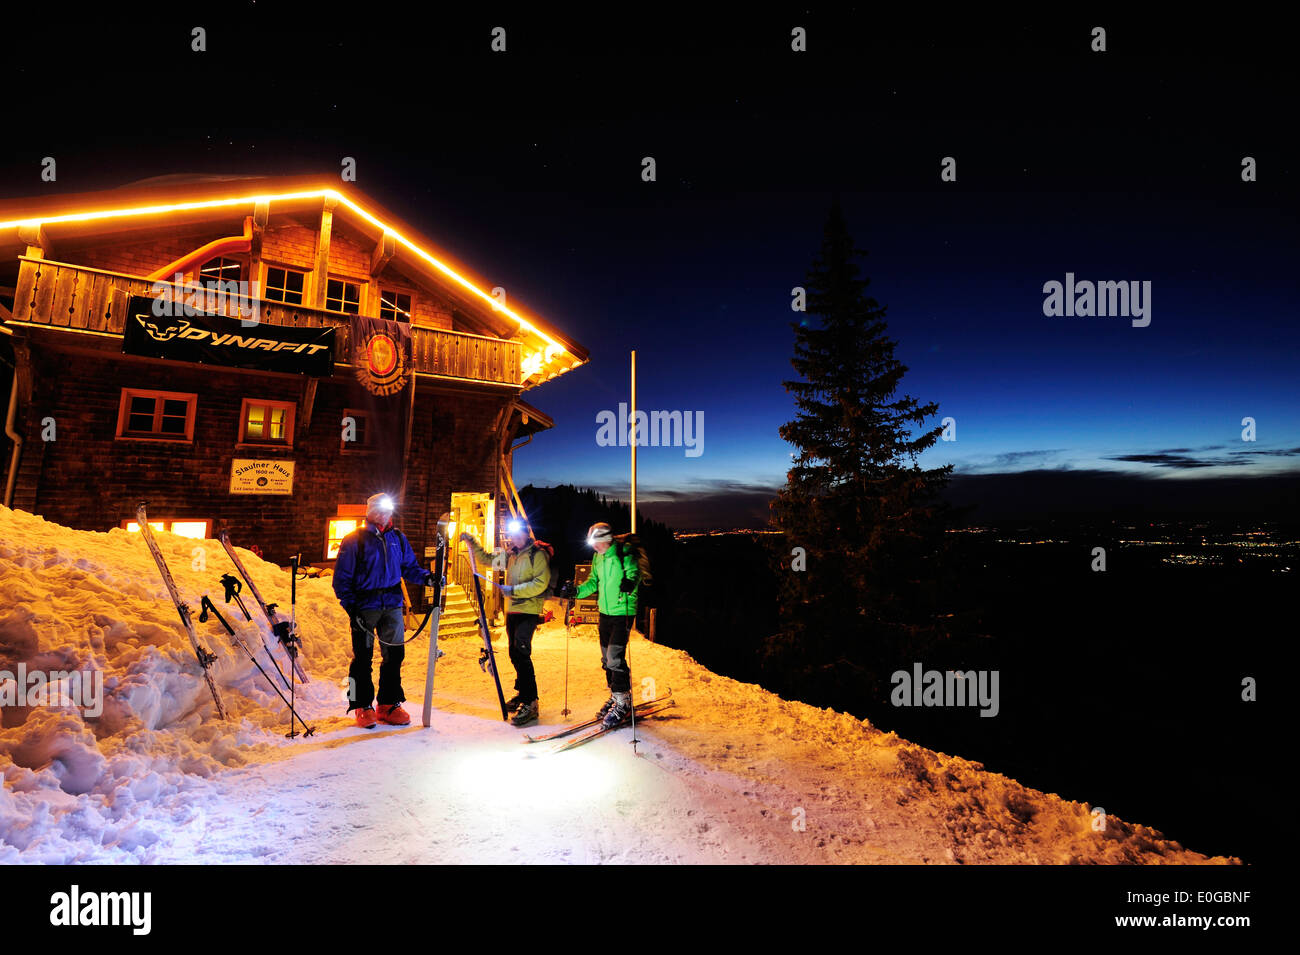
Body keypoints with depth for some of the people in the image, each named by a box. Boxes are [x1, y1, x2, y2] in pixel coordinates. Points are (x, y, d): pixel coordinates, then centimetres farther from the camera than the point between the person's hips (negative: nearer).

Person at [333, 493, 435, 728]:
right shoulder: (355, 540, -2)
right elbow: (342, 576, -2)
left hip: (392, 605, 4)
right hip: (365, 606, -4)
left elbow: (409, 566, 14)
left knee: (395, 655, 6)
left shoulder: (398, 538, 10)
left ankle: (389, 704, 18)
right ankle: (363, 707, 15)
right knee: (363, 657, 1)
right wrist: (351, 606, -10)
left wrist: (425, 577, -6)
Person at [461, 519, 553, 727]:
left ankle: (530, 703, -15)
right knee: (515, 654, 14)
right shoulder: (510, 555, 15)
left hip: (529, 611, -8)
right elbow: (486, 559, 20)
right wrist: (473, 543, 8)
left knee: (521, 652, -17)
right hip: (512, 610, 8)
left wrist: (514, 590, -19)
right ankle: (523, 694, 30)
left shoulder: (538, 554, -9)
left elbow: (540, 584, -17)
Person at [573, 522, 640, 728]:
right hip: (605, 612, 8)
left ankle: (623, 703, 1)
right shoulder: (598, 558, 11)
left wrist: (630, 582, -43)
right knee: (607, 658, 13)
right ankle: (615, 697, 28)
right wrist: (577, 591, 8)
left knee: (615, 657, -12)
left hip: (623, 612, -8)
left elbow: (634, 572, -22)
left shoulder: (624, 554, -12)